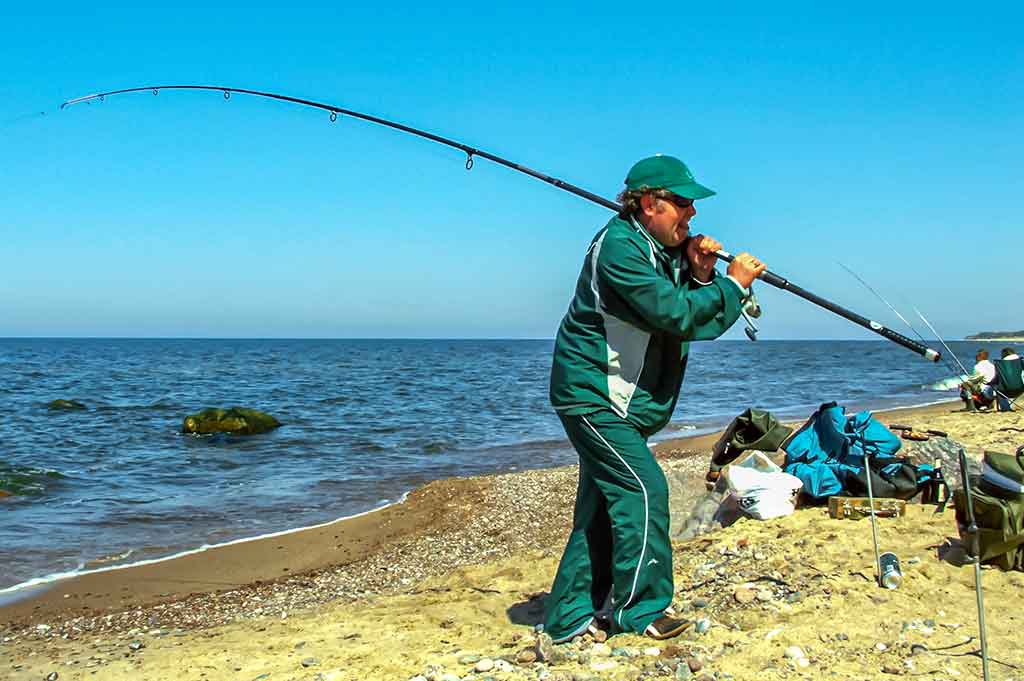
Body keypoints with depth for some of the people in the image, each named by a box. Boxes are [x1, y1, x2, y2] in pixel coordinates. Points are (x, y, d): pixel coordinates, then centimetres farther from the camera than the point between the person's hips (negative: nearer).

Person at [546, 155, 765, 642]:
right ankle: (642, 611, 0)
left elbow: (702, 323, 8)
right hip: (592, 395, -10)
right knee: (643, 489, -12)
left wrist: (699, 277, -8)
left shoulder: (666, 250, 11)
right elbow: (674, 314, -25)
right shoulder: (619, 246, -19)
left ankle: (572, 617, 17)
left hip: (619, 400, 10)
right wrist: (731, 283, -15)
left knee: (602, 503, 10)